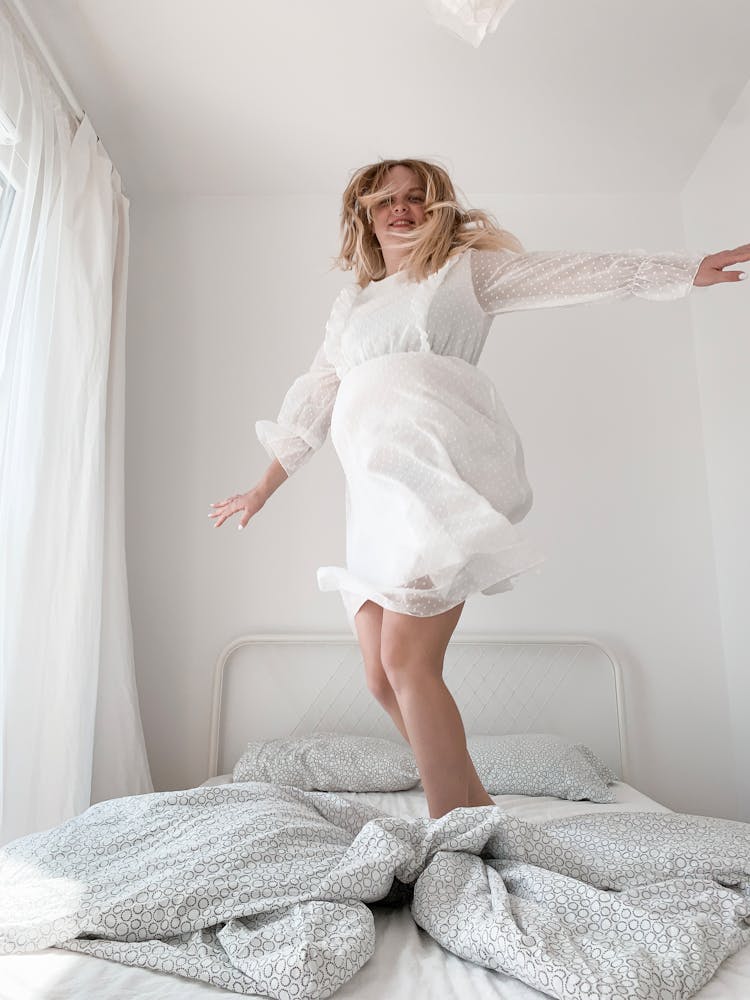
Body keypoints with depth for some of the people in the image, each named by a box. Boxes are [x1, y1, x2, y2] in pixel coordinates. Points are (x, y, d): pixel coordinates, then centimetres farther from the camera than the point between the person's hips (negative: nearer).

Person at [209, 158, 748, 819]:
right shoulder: (350, 305, 31)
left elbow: (567, 273, 10)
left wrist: (692, 269, 2)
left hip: (435, 461, -5)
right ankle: (478, 812, 14)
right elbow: (309, 404, 32)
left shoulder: (465, 268, 19)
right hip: (376, 487, 6)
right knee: (383, 679, -1)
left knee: (407, 664, -17)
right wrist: (264, 488, 33)